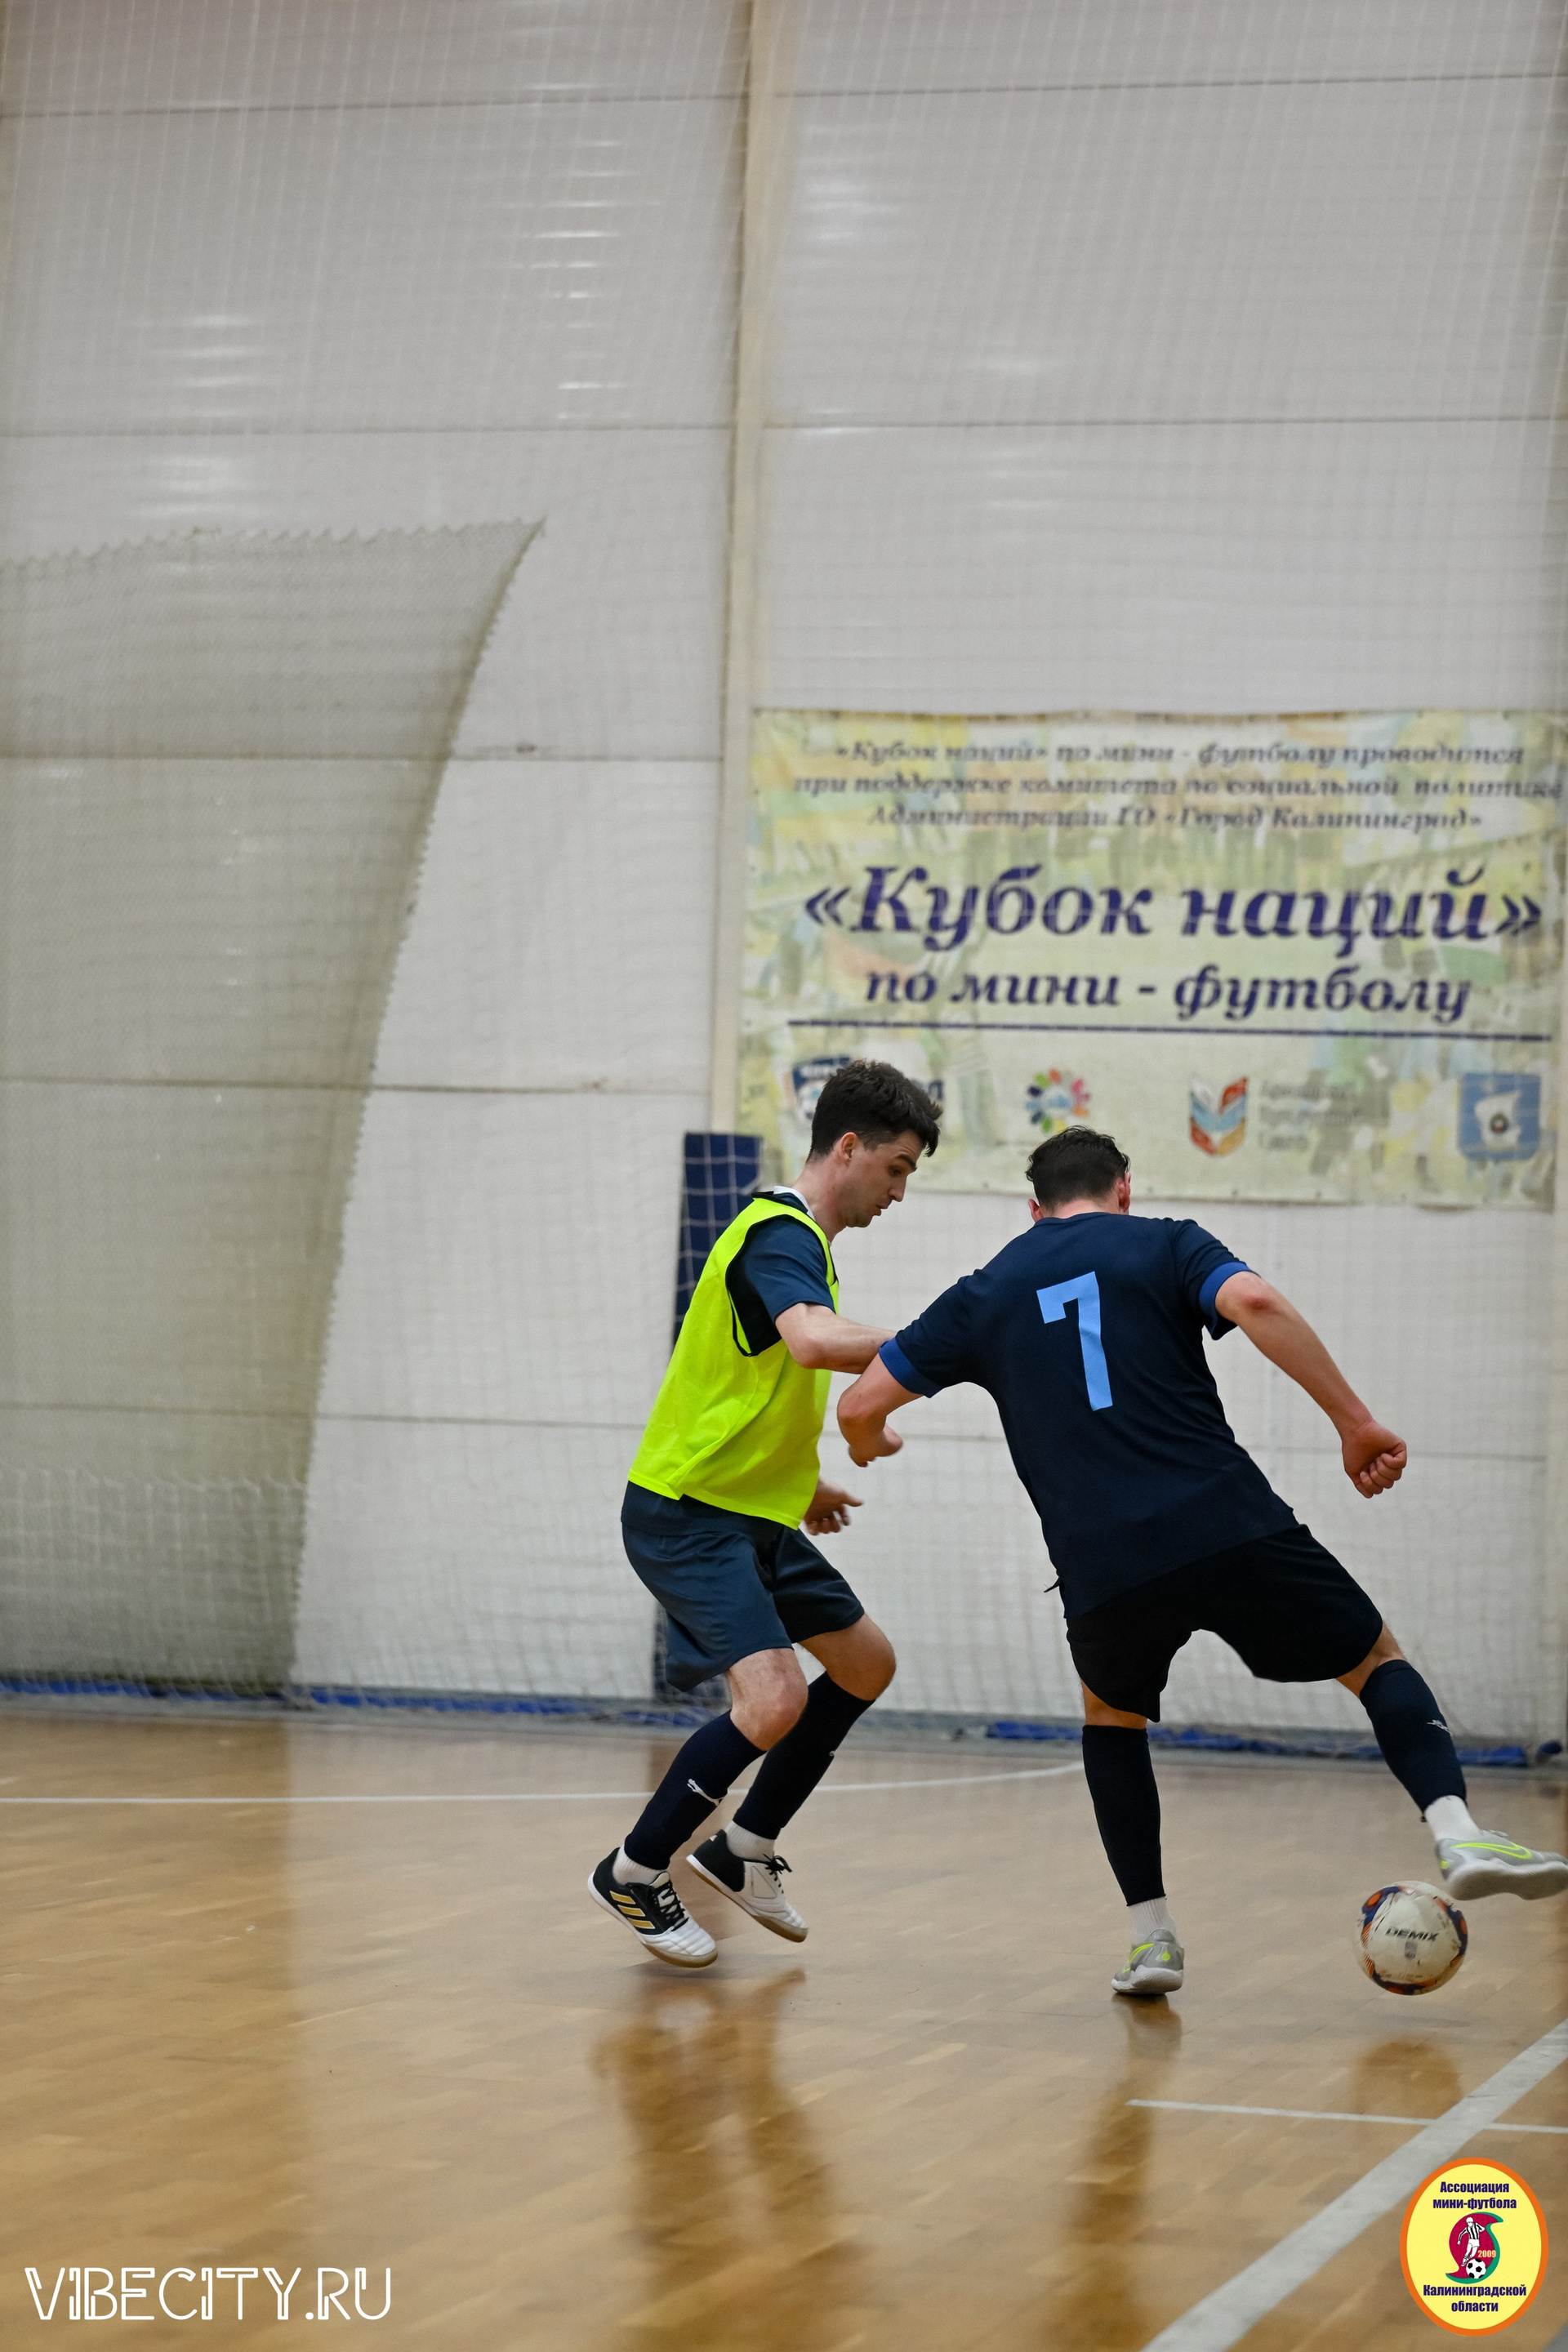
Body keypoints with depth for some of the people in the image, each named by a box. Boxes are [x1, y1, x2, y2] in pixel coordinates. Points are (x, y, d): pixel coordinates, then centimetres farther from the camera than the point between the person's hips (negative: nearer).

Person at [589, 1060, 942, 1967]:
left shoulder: (797, 1237, 16)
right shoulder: (782, 1235, -17)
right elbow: (813, 1342, -39)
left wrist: (801, 1483, 30)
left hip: (751, 1515, 11)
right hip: (686, 1515, -11)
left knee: (866, 1663, 18)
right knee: (775, 1699, -24)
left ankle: (745, 1849, 26)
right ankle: (635, 1873, -6)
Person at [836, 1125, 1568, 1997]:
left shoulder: (985, 1295, 19)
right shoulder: (1163, 1243, 12)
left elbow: (860, 1403, 19)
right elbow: (1255, 1304, -9)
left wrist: (870, 1445, 43)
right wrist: (1358, 1422, -6)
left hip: (1102, 1569, 2)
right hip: (1230, 1528, -2)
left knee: (1111, 1714, 30)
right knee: (1378, 1659, 16)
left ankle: (1150, 1933, 17)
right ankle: (1458, 1834, -8)